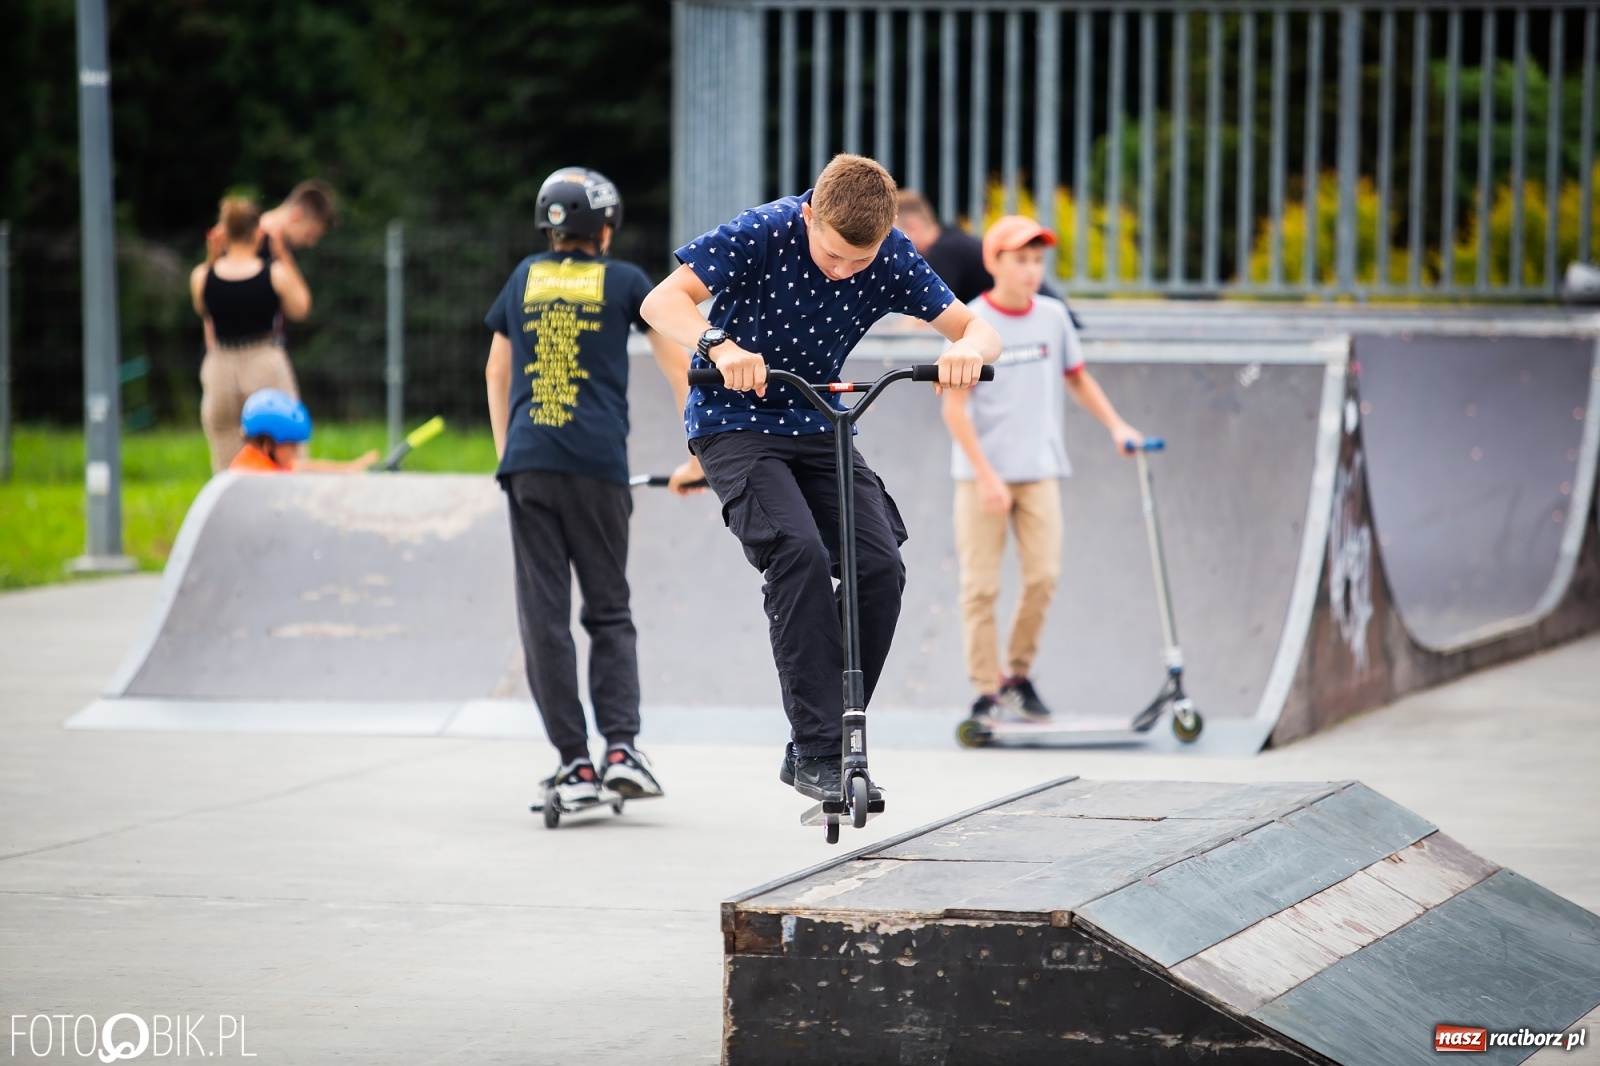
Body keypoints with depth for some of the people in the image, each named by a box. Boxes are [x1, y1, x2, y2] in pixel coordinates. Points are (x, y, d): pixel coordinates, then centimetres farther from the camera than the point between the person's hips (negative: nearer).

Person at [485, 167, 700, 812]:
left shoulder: (525, 278, 16)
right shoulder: (624, 281, 10)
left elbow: (496, 374, 25)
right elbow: (678, 367, 10)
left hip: (527, 464, 1)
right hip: (599, 467, -1)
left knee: (544, 615, 2)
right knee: (609, 612, 8)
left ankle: (574, 762, -2)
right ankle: (621, 747, -7)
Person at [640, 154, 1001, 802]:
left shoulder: (891, 257, -10)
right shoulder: (764, 233, -21)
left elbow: (977, 329, -7)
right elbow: (663, 301, -24)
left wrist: (968, 347, -32)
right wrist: (721, 346, -43)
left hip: (818, 427, 4)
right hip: (736, 423, -4)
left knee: (881, 565, -16)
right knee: (799, 552, -28)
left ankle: (815, 747, -4)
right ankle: (819, 752, -25)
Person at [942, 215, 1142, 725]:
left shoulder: (1053, 316, 5)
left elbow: (1077, 378, 20)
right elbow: (955, 407, -10)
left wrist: (1116, 425, 7)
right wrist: (986, 476, -16)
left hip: (1040, 471, 4)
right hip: (982, 473, -4)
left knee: (1043, 577, -2)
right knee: (981, 586, -2)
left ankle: (1019, 675, 15)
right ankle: (987, 692, 4)